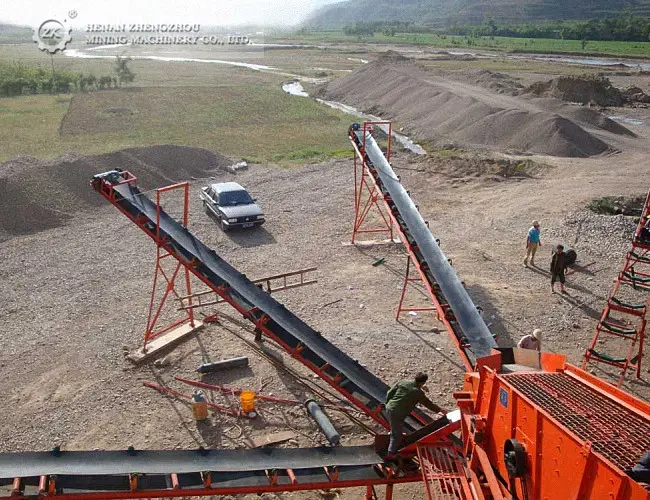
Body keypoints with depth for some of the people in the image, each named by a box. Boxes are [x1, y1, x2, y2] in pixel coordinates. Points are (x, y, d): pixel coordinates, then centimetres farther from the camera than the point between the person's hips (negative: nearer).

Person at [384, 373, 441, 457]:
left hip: (389, 408, 8)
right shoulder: (418, 392, -11)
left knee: (395, 430, 30)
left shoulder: (402, 382, 4)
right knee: (397, 435, 6)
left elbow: (390, 393, 8)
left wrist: (388, 403, 22)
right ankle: (391, 453, 14)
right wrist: (440, 410, 15)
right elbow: (429, 404, 1)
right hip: (397, 414, -8)